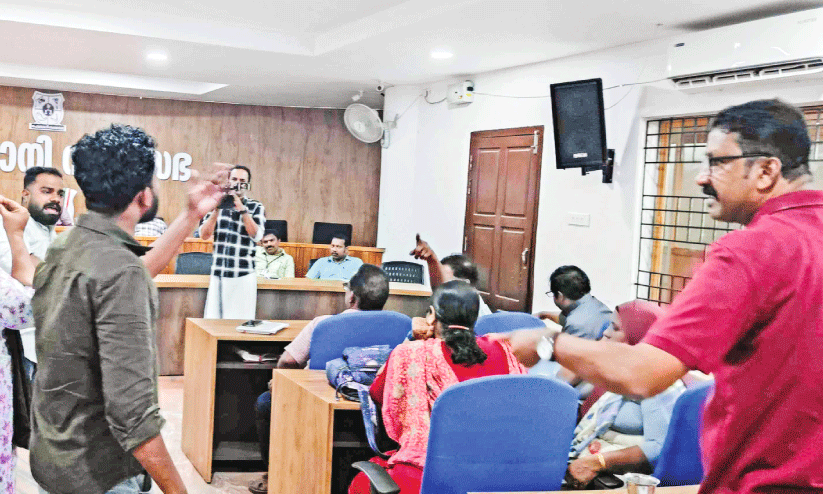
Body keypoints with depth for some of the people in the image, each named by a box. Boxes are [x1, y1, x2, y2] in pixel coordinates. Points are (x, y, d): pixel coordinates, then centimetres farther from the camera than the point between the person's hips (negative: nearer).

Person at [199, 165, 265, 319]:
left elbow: (257, 236, -10)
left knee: (241, 321, -3)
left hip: (243, 275, -2)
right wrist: (216, 211, -11)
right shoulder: (218, 203, 10)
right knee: (213, 319, 2)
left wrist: (242, 209, -15)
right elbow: (204, 235, 2)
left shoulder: (256, 208, 5)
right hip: (218, 273, 2)